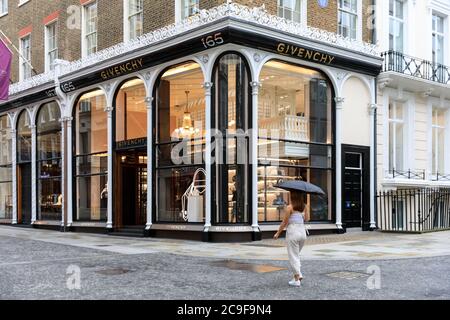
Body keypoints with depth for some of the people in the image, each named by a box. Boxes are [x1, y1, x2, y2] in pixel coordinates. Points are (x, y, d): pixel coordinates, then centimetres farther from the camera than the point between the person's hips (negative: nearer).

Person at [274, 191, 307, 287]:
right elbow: (304, 219, 11)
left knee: (293, 255, 2)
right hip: (303, 232, 6)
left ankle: (297, 279, 1)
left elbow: (284, 223, -7)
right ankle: (299, 274, 11)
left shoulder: (290, 207, -10)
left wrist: (278, 233, 1)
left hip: (293, 231, -6)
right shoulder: (303, 207, 7)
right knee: (296, 254, 22)